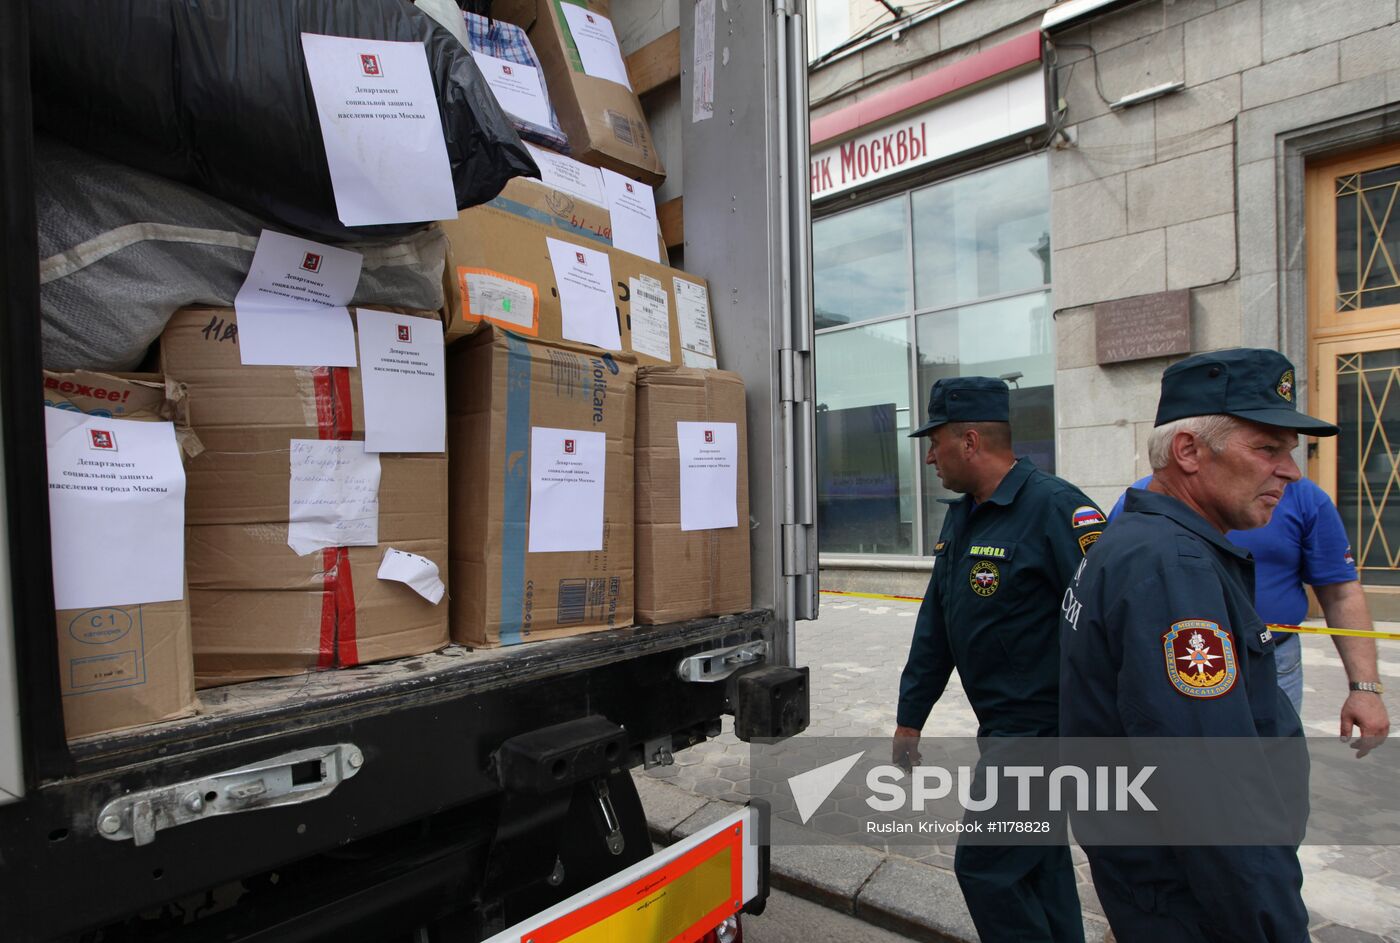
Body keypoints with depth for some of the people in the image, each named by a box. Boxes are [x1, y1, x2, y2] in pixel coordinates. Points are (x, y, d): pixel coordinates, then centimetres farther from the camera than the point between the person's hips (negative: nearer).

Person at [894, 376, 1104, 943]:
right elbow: (935, 625, 12)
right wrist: (909, 720, 14)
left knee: (987, 868, -1)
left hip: (1045, 727, -9)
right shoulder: (961, 517, 8)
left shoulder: (1055, 509, -20)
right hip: (1003, 726, 9)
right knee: (1039, 863, 21)